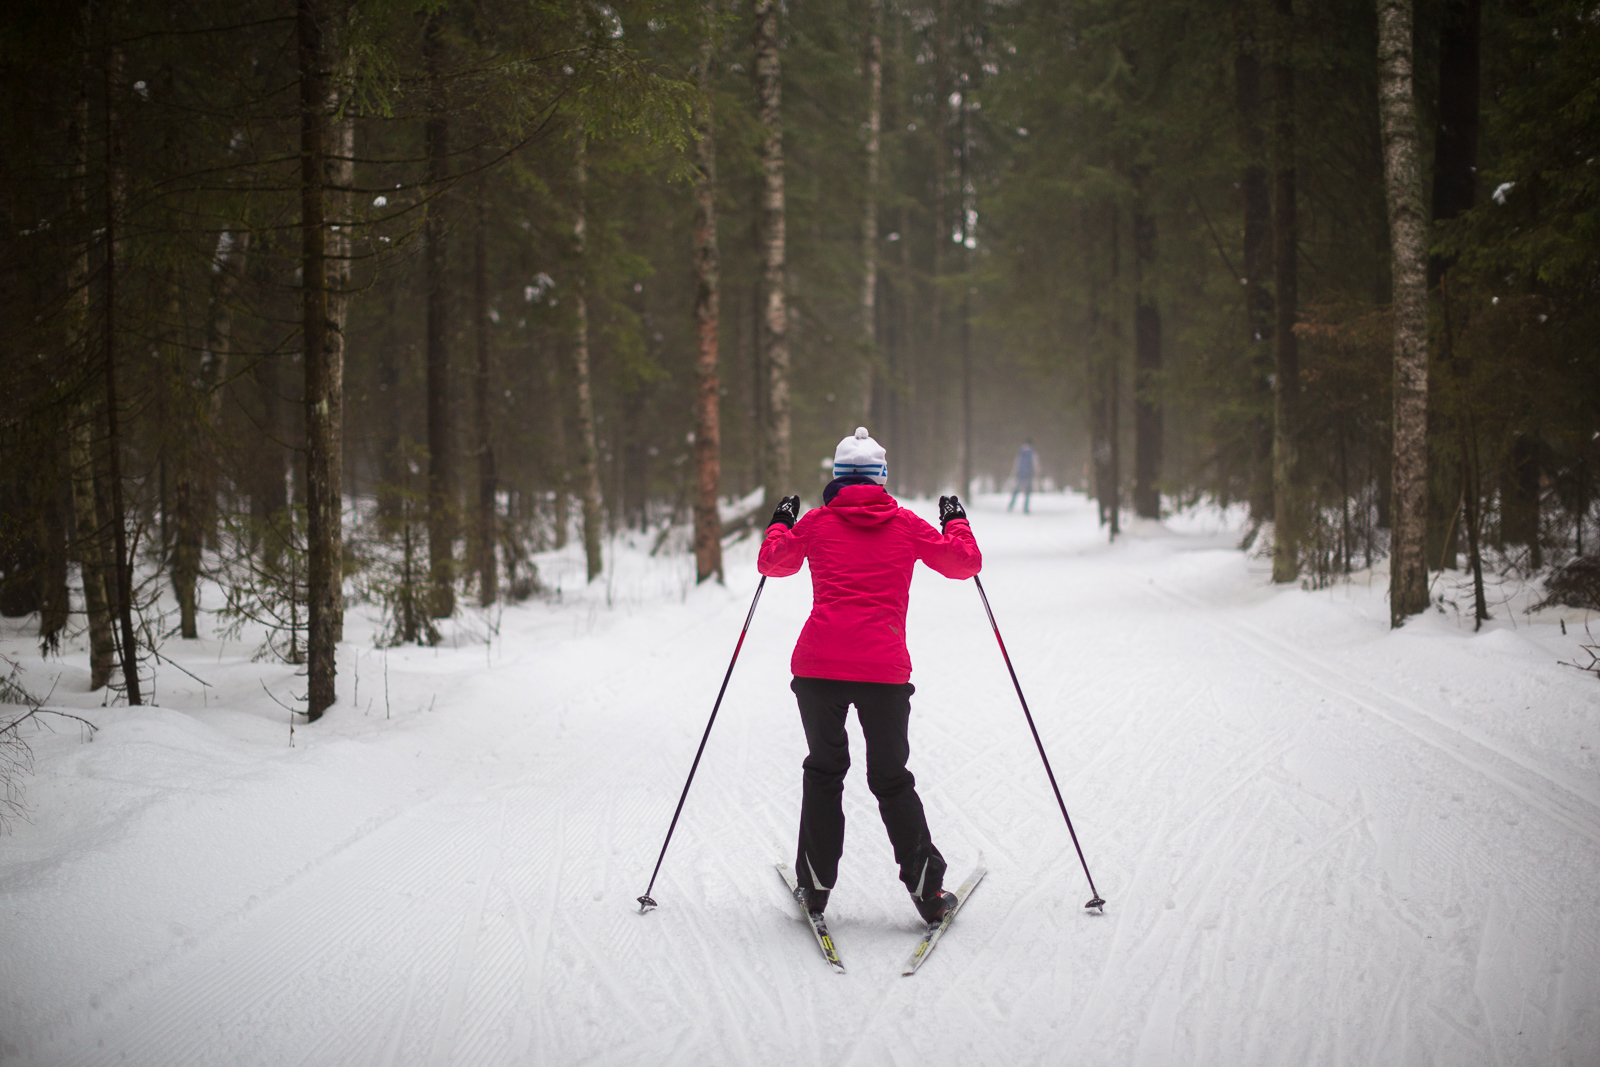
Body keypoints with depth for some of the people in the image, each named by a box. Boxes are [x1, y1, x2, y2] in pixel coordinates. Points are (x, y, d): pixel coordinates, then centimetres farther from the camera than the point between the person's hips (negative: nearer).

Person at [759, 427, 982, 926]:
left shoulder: (817, 522, 8)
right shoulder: (905, 525, 8)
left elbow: (774, 562, 21)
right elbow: (964, 562, 16)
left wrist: (780, 524, 40)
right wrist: (957, 523, 34)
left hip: (818, 664, 0)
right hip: (885, 669, 0)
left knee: (824, 770, 17)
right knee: (891, 777, 11)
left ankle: (815, 883, 16)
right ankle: (926, 887, 6)